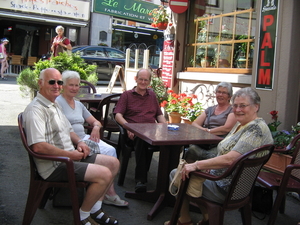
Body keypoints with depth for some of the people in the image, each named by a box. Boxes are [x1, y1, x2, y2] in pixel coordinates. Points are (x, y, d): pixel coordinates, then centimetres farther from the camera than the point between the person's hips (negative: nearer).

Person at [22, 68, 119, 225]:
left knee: (113, 163, 8)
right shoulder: (35, 109, -17)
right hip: (54, 165, -10)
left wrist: (79, 142, 5)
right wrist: (70, 154, -20)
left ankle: (95, 210, 13)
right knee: (104, 174, -22)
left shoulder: (54, 105, 16)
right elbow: (38, 146, -28)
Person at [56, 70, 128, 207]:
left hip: (84, 138, 8)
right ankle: (109, 194, -10)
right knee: (106, 152, -23)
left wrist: (96, 127, -3)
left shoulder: (79, 105, 21)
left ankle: (109, 192, -16)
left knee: (111, 150, -17)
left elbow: (95, 121, 22)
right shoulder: (58, 103, -4)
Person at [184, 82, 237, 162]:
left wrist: (208, 131, -4)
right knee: (192, 149, -31)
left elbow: (227, 128, -7)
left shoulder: (232, 110, 9)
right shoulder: (210, 109, 26)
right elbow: (194, 124, 16)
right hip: (204, 143, 4)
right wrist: (203, 129, -6)